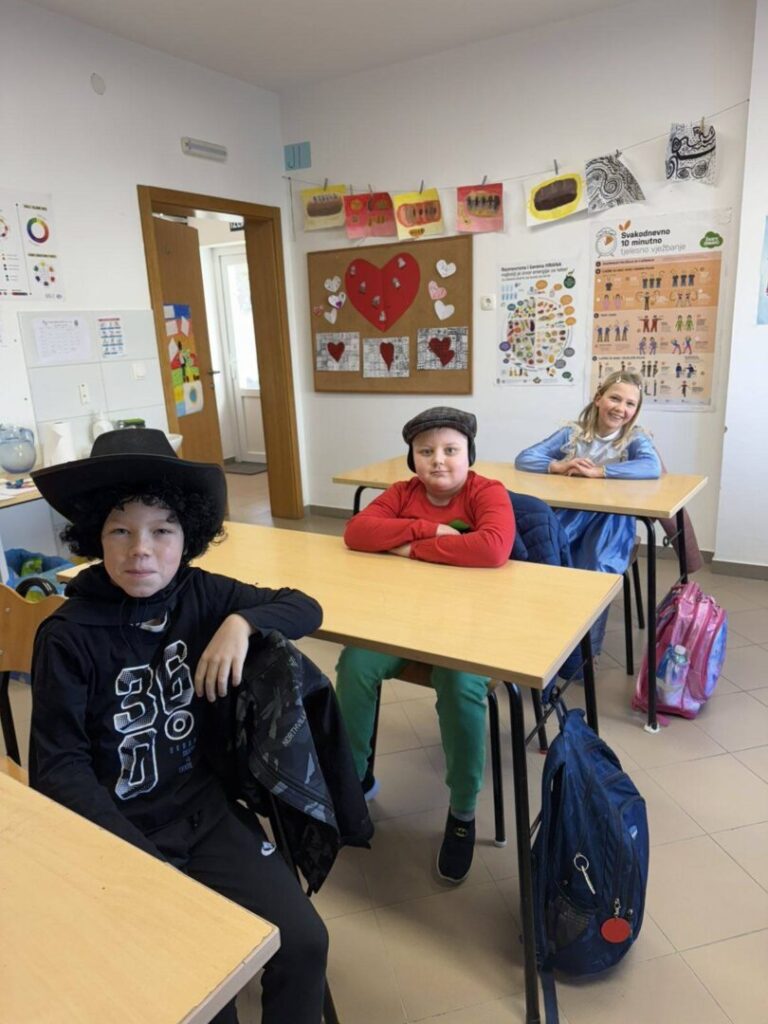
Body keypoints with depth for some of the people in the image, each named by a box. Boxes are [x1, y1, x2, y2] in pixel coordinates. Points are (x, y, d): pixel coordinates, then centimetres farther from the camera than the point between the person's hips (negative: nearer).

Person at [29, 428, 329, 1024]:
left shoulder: (200, 595, -5)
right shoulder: (68, 637, -13)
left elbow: (304, 608, 2)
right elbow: (59, 767, -11)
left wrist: (242, 623, -18)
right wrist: (138, 858, -19)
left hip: (207, 808, 3)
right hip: (119, 829, -2)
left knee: (303, 942, -9)